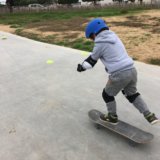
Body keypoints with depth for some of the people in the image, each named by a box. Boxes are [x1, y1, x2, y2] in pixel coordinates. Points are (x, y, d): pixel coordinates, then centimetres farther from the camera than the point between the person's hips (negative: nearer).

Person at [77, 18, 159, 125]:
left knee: (107, 95, 18)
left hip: (119, 75, -7)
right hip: (132, 70, 7)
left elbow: (92, 60, 5)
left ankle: (113, 117, 33)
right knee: (132, 94, 27)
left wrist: (82, 67, 20)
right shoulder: (114, 36, 14)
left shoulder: (100, 43, -7)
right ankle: (149, 115, 27)